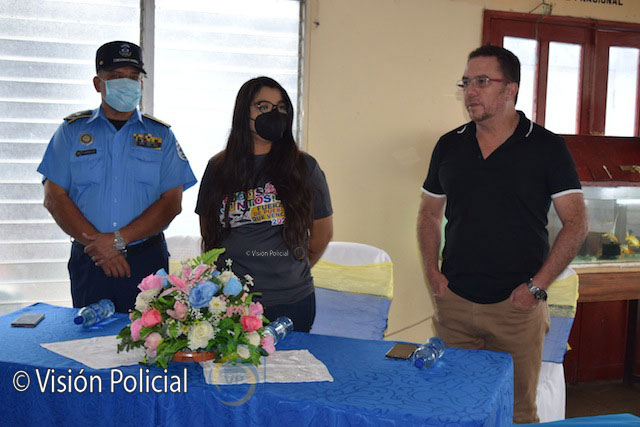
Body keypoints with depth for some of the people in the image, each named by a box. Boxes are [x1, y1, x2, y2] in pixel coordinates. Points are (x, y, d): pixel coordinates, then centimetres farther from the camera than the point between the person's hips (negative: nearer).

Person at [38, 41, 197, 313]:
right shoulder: (73, 130, 7)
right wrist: (97, 243, -11)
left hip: (147, 260, 0)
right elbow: (54, 198, 1)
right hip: (89, 261, 1)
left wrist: (119, 239, -12)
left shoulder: (160, 135, 7)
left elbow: (172, 202, -2)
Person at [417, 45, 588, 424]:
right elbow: (430, 213, 16)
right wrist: (432, 271, 3)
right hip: (454, 302, 3)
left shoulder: (547, 147, -3)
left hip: (517, 307, -3)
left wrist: (537, 285, -10)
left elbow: (576, 223, -3)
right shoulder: (449, 146, 7)